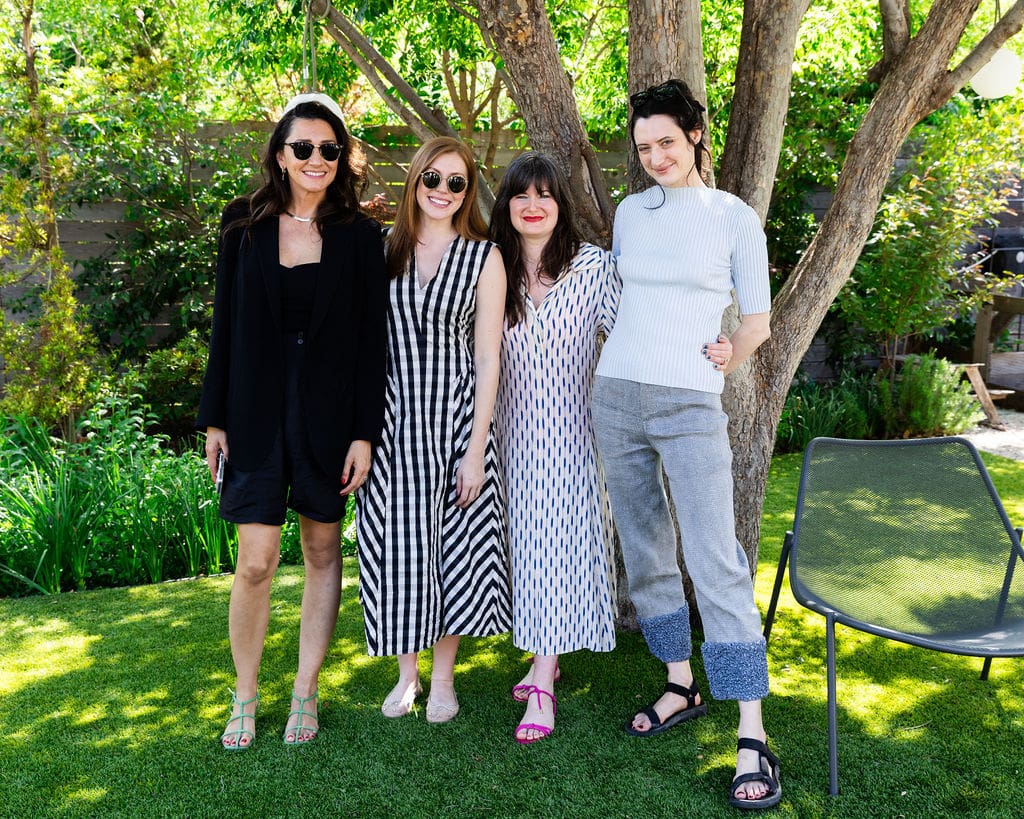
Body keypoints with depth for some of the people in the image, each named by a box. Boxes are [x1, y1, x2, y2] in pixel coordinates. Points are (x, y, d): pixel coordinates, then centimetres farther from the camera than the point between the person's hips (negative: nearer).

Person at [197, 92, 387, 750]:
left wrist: (365, 432, -7)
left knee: (323, 551, 8)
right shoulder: (246, 227, 5)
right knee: (256, 561, -3)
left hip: (330, 415, 0)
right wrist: (215, 418, 5)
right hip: (257, 414, 1)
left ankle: (306, 692, 23)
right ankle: (245, 697, 18)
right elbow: (226, 328, 7)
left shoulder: (359, 236, 1)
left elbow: (373, 340, -1)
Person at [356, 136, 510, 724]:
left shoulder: (483, 257, -1)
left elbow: (487, 357, -4)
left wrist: (476, 448, -9)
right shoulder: (387, 251, 5)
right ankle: (407, 673, 26)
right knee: (398, 543, 7)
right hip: (393, 420, 2)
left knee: (455, 543, 5)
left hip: (455, 416, -2)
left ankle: (443, 676, 23)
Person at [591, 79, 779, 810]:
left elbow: (757, 322, 6)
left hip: (690, 406, -4)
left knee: (716, 564, -10)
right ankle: (682, 688, 26)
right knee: (645, 554, 10)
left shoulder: (735, 218, 1)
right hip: (616, 395, 5)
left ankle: (752, 737, -5)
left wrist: (716, 366, 2)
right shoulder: (630, 211, 11)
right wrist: (637, 357, 13)